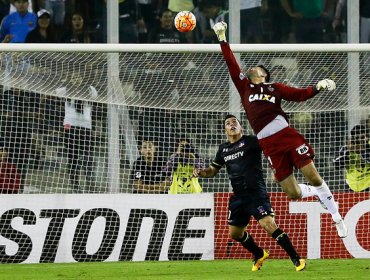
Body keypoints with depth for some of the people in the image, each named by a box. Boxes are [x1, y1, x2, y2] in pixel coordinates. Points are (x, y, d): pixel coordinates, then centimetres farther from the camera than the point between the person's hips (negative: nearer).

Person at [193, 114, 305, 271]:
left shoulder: (250, 141, -5)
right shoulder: (223, 149, 14)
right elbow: (213, 170, 25)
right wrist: (200, 172, 5)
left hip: (256, 193, -7)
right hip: (238, 196, 7)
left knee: (268, 224, -22)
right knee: (235, 233, 13)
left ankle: (296, 259, -18)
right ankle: (259, 255, 37)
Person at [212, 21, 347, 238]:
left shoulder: (275, 88, 13)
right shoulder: (244, 87, 16)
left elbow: (300, 95, 8)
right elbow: (232, 65, 13)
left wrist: (318, 87, -8)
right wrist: (222, 39, 10)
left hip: (287, 135, -1)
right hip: (268, 144, 1)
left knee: (313, 177, -9)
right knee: (293, 193, -3)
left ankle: (336, 216, 7)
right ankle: (317, 193, 30)